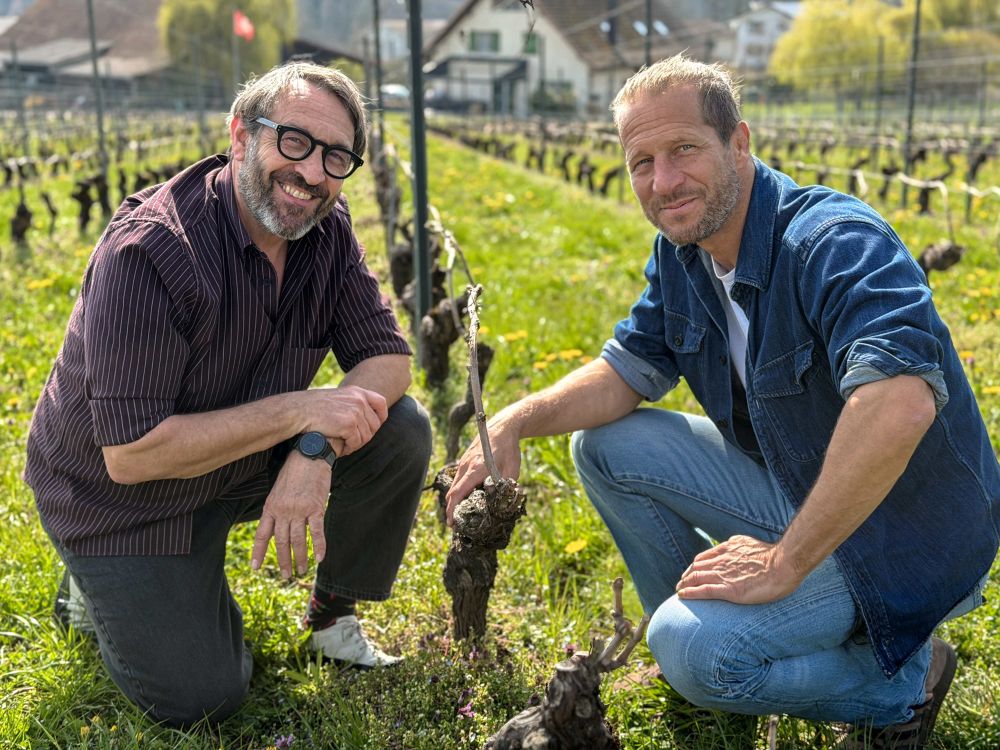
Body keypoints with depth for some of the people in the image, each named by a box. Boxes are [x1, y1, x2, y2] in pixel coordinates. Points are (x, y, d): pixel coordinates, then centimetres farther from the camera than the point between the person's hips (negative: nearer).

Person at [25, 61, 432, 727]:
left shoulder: (326, 228, -10)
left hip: (248, 462, 6)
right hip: (124, 496, -5)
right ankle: (102, 584, 20)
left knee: (401, 433, -14)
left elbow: (387, 358, -11)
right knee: (202, 698, -9)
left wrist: (316, 449, -30)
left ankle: (333, 616, 8)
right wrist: (298, 409, -33)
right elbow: (131, 454, -32)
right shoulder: (147, 251, -30)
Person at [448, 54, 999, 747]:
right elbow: (628, 370, 7)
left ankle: (903, 684, 2)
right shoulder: (679, 255, -1)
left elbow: (901, 404, -44)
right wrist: (517, 421, -12)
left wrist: (785, 561, -36)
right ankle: (694, 618, 17)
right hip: (792, 490, 8)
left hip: (897, 536, -8)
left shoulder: (836, 242, -29)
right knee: (601, 442, 1)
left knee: (696, 651, -25)